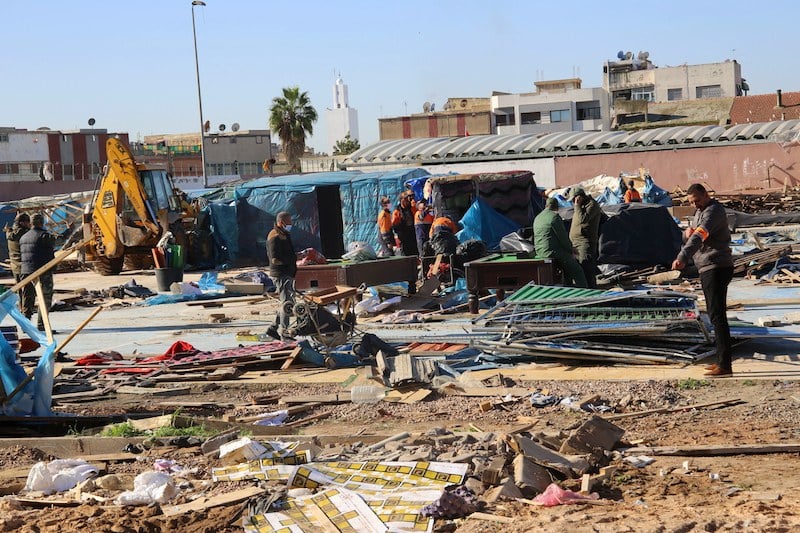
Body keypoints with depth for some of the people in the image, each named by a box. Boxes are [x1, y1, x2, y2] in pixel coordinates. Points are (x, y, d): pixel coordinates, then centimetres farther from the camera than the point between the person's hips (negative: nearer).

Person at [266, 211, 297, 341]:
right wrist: (293, 259, -15)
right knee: (287, 303, -8)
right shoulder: (275, 237, -15)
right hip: (281, 275, -10)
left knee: (284, 302, 15)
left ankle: (274, 328, 21)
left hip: (287, 274, 10)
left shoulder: (284, 235, 18)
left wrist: (295, 257, 9)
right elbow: (275, 259, -22)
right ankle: (284, 332, -3)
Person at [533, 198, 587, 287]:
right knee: (578, 271, -2)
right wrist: (571, 251, 3)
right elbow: (563, 237, -12)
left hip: (540, 253, 9)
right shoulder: (554, 217, -12)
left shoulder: (537, 218, 14)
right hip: (553, 252, -9)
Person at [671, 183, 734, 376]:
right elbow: (692, 235, 21)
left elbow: (699, 236, -31)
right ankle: (721, 361, 21)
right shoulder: (701, 211, 18)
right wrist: (688, 232, -5)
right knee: (716, 315, 14)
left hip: (716, 268, -11)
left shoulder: (714, 211, -15)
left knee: (717, 315, -14)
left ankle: (725, 365, -18)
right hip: (709, 268, 11)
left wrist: (682, 258, -46)